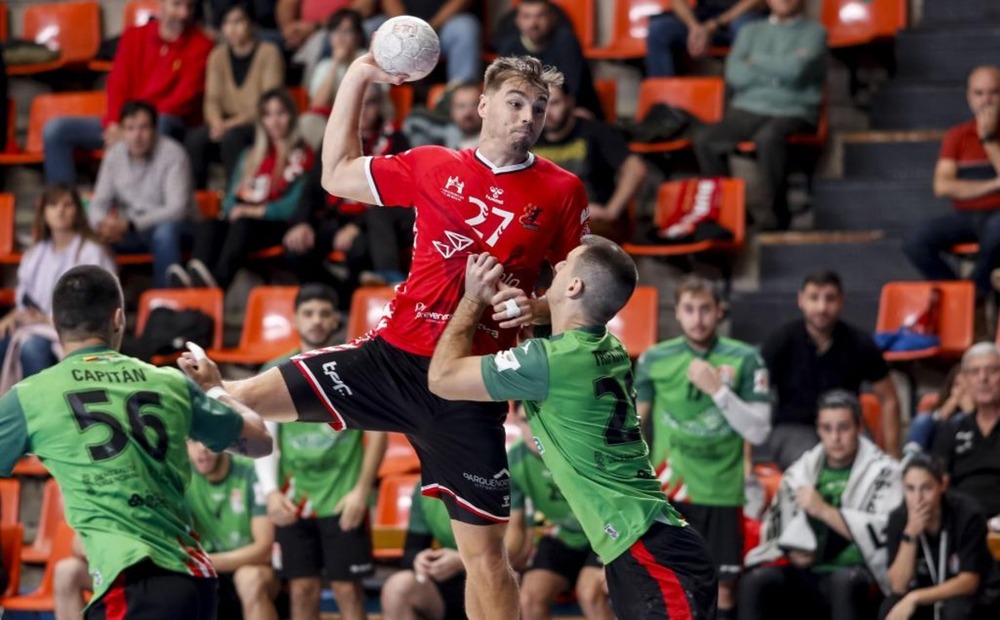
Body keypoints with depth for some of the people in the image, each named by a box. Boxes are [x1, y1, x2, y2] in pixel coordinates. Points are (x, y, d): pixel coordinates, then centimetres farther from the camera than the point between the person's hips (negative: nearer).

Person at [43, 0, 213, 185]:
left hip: (167, 125, -5)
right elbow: (118, 84, 5)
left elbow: (184, 99, -10)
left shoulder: (200, 45, -3)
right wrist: (113, 125, -15)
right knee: (55, 129, -10)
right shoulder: (134, 36, 11)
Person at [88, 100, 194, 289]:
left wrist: (129, 224, -32)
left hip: (170, 225, -4)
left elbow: (177, 209, -22)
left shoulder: (172, 153, -15)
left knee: (164, 232, -39)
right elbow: (98, 204, 2)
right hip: (128, 229, 4)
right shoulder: (114, 155, -1)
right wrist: (102, 223, -24)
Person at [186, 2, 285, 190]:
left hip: (259, 126, -4)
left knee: (231, 137, -36)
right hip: (227, 123, 4)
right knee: (194, 138, -27)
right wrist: (217, 122, -18)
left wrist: (231, 124, -19)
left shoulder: (269, 53, -3)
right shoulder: (218, 56, 12)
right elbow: (212, 99, 5)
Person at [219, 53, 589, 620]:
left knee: (485, 552, 1)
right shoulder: (432, 166, 7)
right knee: (237, 401, -12)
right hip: (392, 357, 2)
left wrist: (533, 310, -13)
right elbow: (337, 175, 17)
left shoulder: (563, 192, 2)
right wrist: (358, 77, 11)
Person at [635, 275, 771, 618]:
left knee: (721, 590, 2)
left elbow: (759, 431, -6)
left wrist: (718, 390, -16)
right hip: (667, 495, 0)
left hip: (721, 496, 0)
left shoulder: (745, 360, -1)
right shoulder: (654, 359, 2)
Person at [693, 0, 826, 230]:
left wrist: (756, 61, 2)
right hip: (747, 109, 4)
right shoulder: (751, 32, 19)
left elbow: (797, 70, -12)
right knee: (704, 138, -24)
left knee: (768, 137, -39)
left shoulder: (814, 32, 7)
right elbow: (734, 75, 3)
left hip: (792, 113, -4)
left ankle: (779, 216, -27)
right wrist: (780, 69, -4)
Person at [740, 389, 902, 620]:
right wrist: (792, 550, -1)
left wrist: (824, 510, -15)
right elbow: (773, 527, 21)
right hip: (806, 575, 4)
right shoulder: (800, 471, 15)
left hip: (858, 575, -4)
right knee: (755, 581, -24)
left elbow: (884, 531, -12)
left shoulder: (882, 471, 2)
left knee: (845, 582, -39)